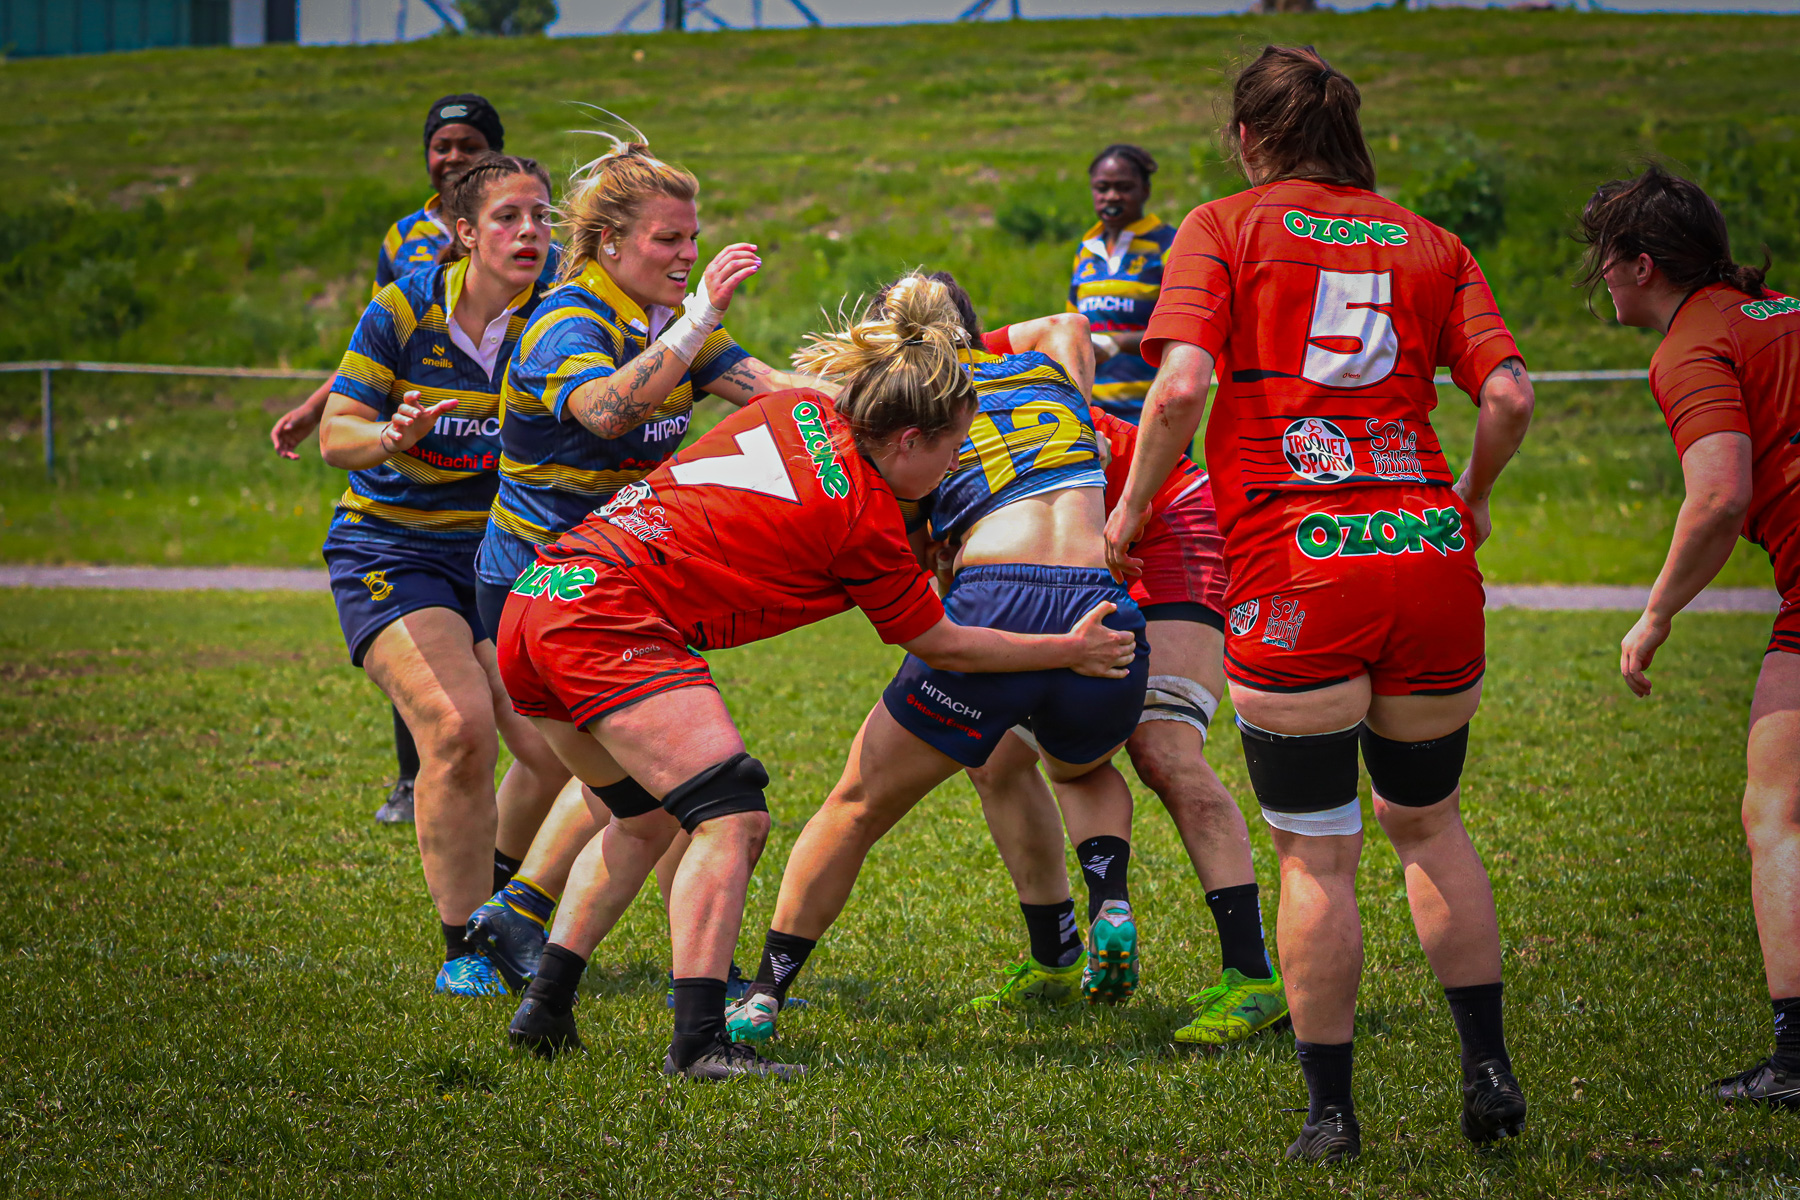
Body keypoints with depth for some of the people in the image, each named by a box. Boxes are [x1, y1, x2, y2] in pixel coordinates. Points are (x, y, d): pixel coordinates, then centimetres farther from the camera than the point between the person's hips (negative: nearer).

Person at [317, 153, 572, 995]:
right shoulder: (403, 313, -10)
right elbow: (336, 434, -7)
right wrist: (392, 438, -30)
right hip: (393, 549, -3)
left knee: (555, 745, -9)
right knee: (457, 727, -23)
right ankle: (463, 948, -10)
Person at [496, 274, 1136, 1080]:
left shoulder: (802, 412, 13)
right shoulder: (868, 523, -6)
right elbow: (939, 645, 9)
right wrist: (1071, 652, 18)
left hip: (537, 597, 9)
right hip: (610, 616, -9)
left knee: (647, 816, 24)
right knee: (733, 817, -12)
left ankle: (544, 1011, 23)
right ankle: (699, 1041, -24)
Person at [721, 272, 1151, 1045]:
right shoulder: (1051, 370, 24)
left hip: (992, 608, -3)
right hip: (1103, 617, 3)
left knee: (857, 807, 15)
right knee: (1086, 772, 36)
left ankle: (763, 996, 12)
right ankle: (1110, 906, 8)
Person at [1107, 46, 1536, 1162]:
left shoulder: (1224, 230, 5)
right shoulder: (1430, 243, 15)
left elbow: (1180, 387, -10)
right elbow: (1508, 397, 3)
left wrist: (1132, 506, 5)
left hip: (1295, 568, -3)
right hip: (1430, 561, 3)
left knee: (1316, 854, 3)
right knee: (1429, 822, 21)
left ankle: (1331, 1111, 5)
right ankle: (1489, 1069, 16)